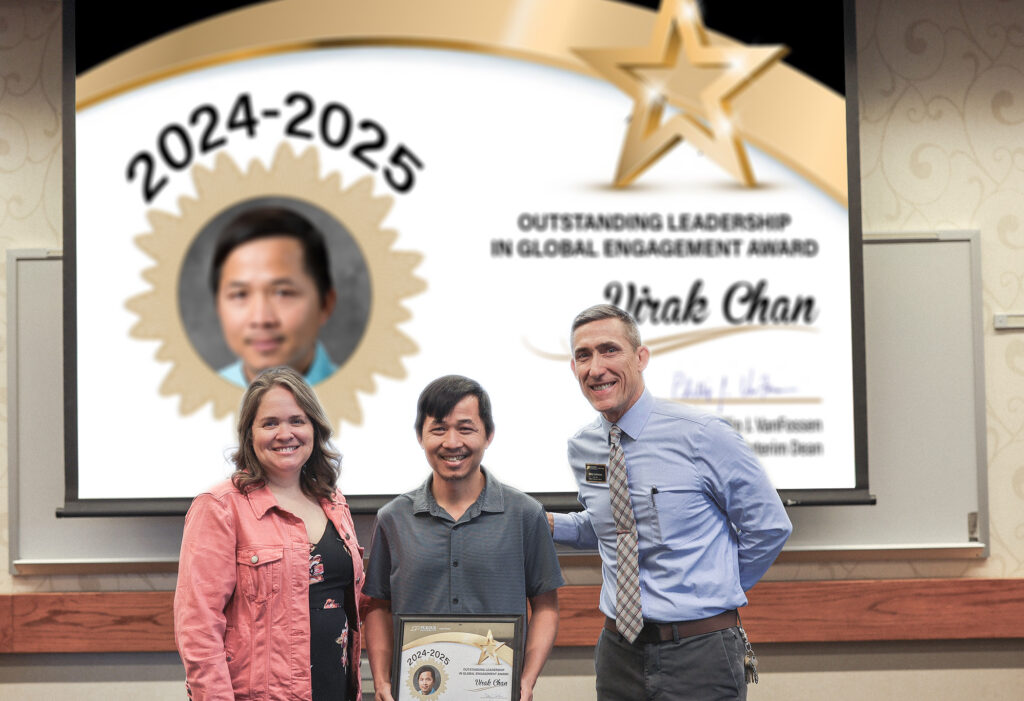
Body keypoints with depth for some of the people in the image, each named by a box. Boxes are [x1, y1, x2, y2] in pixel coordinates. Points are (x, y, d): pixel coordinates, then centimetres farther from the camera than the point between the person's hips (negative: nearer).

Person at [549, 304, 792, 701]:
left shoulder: (702, 436, -10)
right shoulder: (581, 449, 5)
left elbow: (769, 527, -2)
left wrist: (717, 592, 4)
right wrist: (549, 523, 5)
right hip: (619, 651, 5)